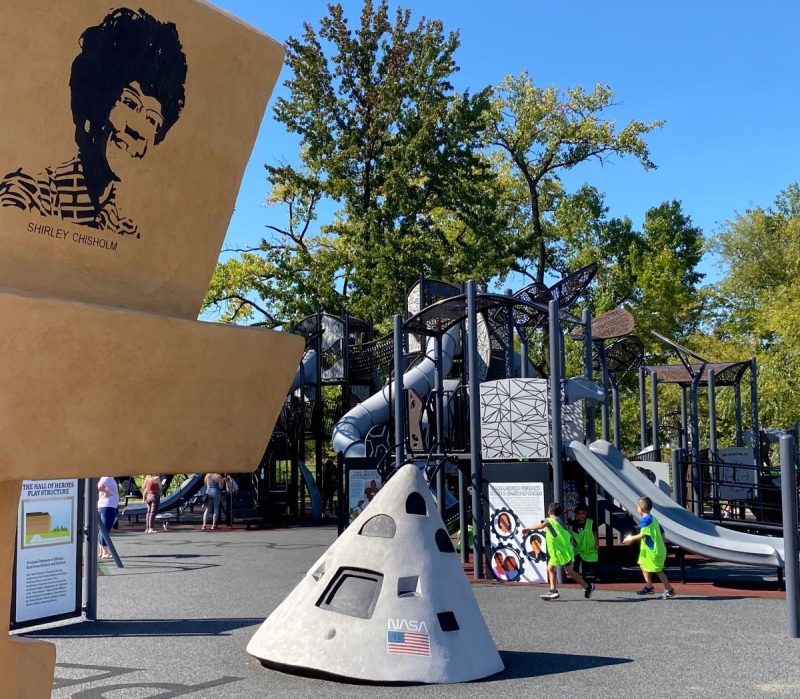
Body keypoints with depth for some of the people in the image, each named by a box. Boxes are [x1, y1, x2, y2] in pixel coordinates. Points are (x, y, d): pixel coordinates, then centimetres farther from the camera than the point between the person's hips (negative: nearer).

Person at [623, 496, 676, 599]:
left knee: (658, 570, -3)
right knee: (643, 565, 18)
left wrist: (631, 538, -13)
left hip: (654, 550, -10)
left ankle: (669, 590, 2)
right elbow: (662, 533, 15)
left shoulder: (645, 520, -17)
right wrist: (663, 544, 23)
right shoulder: (653, 519, 12)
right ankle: (649, 587, 26)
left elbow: (643, 535, -24)